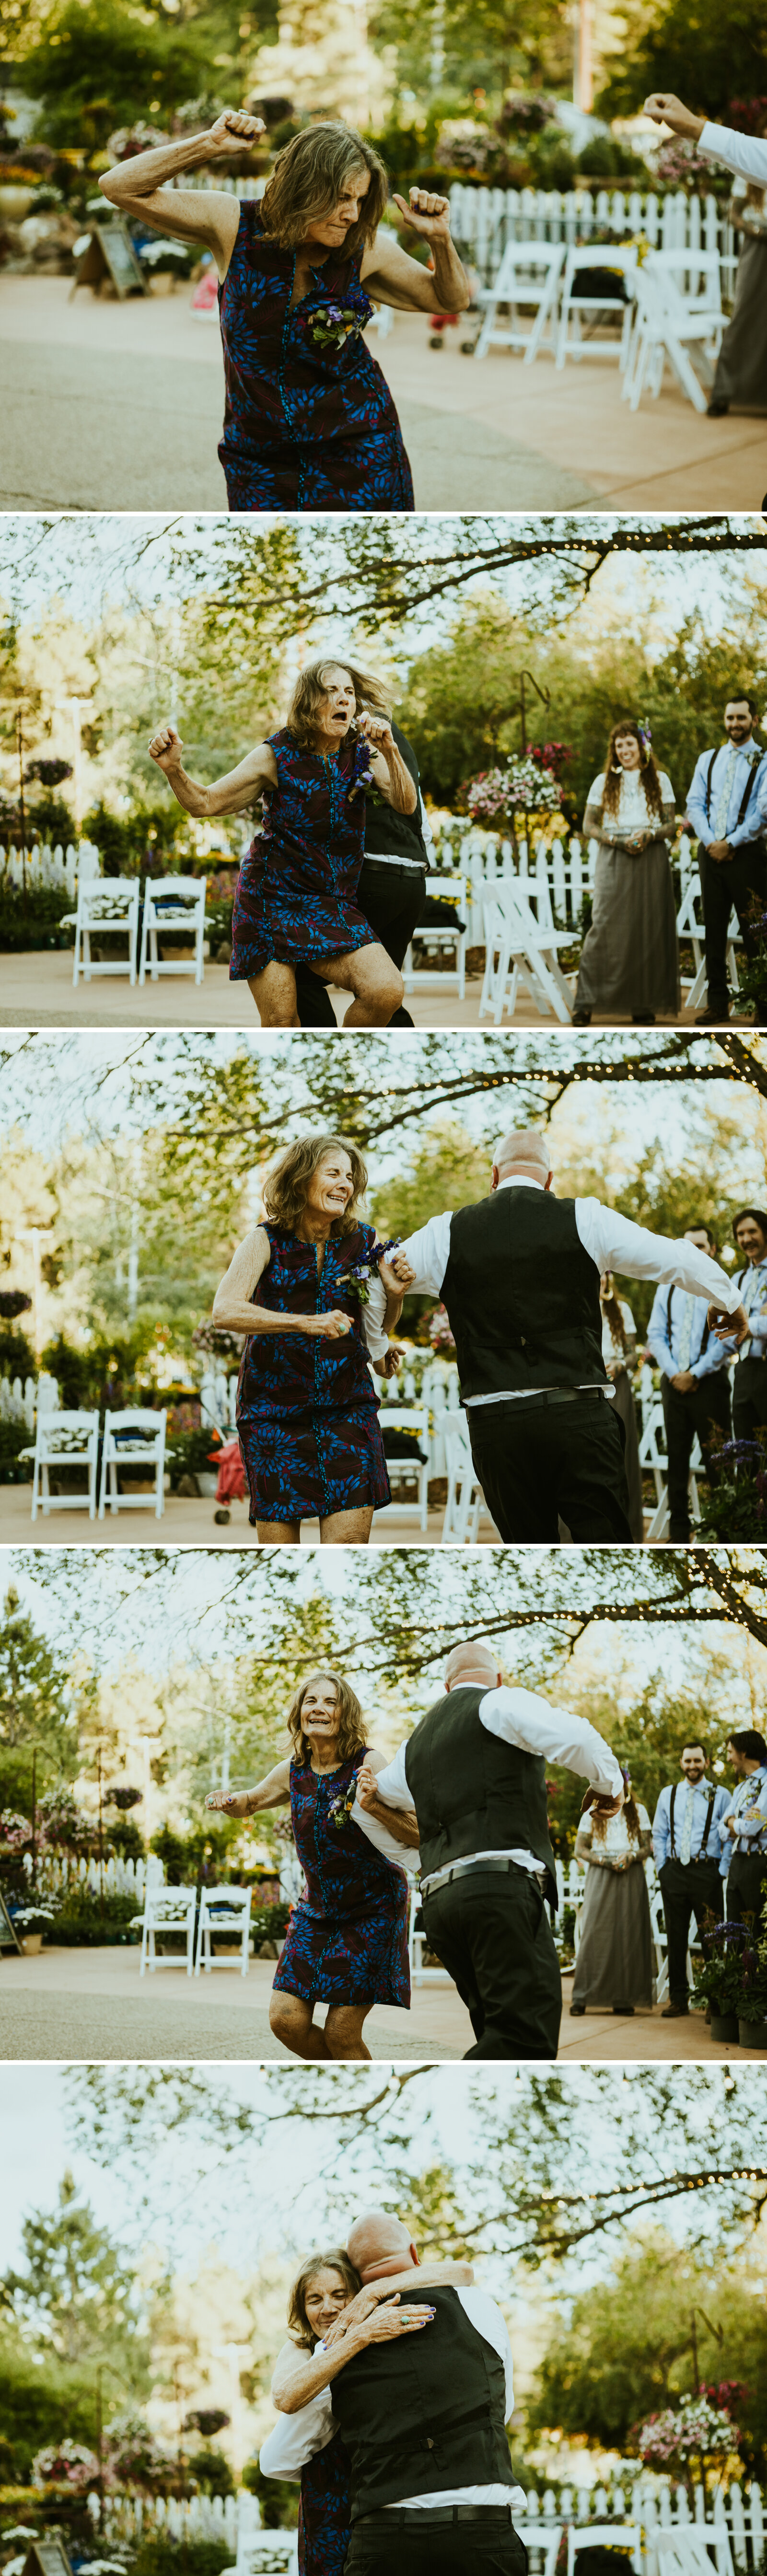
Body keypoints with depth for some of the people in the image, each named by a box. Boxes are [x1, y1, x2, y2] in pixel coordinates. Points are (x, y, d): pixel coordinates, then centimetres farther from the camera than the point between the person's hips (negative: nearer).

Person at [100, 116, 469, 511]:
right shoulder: (237, 227, -11)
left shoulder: (366, 249, -8)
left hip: (357, 447, 0)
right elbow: (120, 188, -14)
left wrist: (439, 239, -12)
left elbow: (452, 300, 8)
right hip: (260, 458, 0)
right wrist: (209, 146, -24)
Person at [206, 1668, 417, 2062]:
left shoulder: (369, 1765, -17)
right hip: (317, 1908, 5)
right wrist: (228, 1801, -6)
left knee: (341, 2032, -10)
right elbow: (251, 1801, 18)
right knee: (286, 2021, -4)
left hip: (373, 1908, -5)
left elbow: (419, 1835, -24)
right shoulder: (294, 1770, -2)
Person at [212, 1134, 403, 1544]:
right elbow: (225, 1311, -21)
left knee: (348, 1541, -10)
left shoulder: (364, 1241, 4)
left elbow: (379, 1325, 15)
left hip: (346, 1405, 2)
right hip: (274, 1408, -2)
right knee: (278, 1544, -1)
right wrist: (307, 1323, -30)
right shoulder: (267, 1241, -5)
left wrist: (395, 1294, -8)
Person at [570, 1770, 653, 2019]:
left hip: (631, 1876, 1)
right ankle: (582, 1997, -9)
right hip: (601, 1877, -1)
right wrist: (605, 1861, -11)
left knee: (628, 1934, -4)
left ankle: (623, 1998, -1)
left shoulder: (638, 1812, 13)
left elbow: (647, 1847, 9)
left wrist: (631, 1856, -12)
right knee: (594, 1932, -9)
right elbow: (580, 1849, 5)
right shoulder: (593, 1813, 10)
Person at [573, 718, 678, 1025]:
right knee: (605, 926, -11)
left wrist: (650, 834, -14)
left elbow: (671, 825, 6)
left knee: (648, 929, 0)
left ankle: (643, 1004, 7)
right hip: (614, 861, -1)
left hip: (651, 859, 1)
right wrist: (618, 841, -12)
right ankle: (585, 1003, -11)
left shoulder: (659, 780, 10)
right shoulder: (604, 781, 9)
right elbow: (589, 826, 5)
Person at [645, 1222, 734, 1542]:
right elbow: (656, 1335, 10)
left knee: (716, 1456, -7)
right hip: (673, 1381, 4)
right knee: (677, 1456, 6)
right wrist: (674, 1373, -4)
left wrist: (695, 1374, -12)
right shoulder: (667, 1290, 14)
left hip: (709, 1382, -4)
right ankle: (679, 1528, 10)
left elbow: (725, 1340, -7)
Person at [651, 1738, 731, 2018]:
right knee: (676, 1936, 5)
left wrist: (722, 1872, -5)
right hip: (674, 1872, 3)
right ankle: (678, 1998, 12)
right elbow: (658, 1836, 16)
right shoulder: (668, 1795, 14)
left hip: (707, 1872, -3)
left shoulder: (720, 1796, 5)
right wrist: (663, 1870, 6)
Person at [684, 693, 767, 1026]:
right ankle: (718, 1002, 10)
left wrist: (731, 843, -12)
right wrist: (711, 841, -6)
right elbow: (695, 803, 9)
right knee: (713, 929, 6)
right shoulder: (707, 760, 14)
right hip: (711, 853, 5)